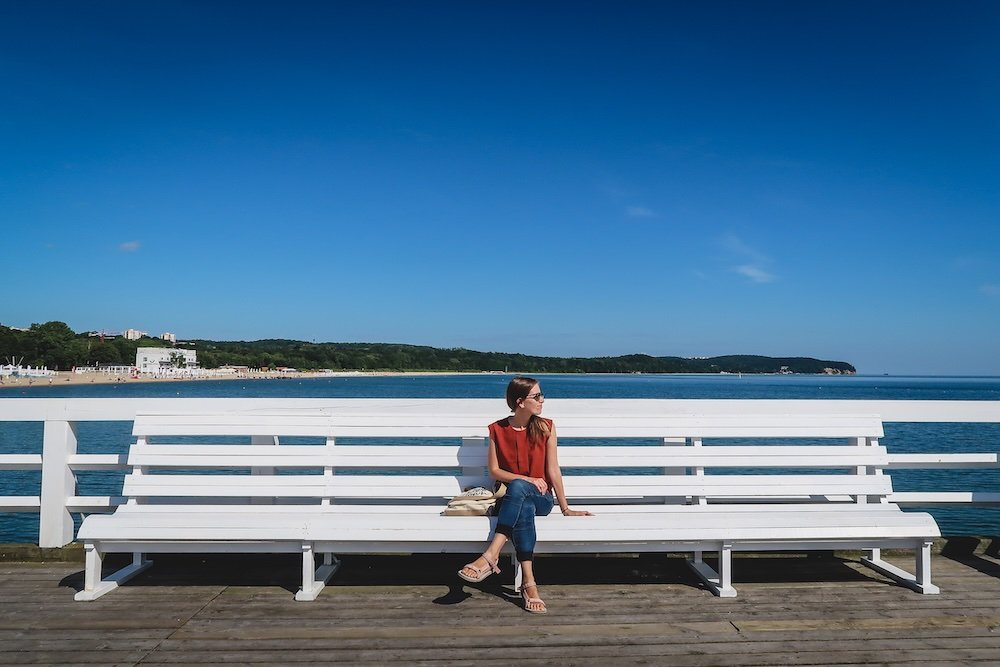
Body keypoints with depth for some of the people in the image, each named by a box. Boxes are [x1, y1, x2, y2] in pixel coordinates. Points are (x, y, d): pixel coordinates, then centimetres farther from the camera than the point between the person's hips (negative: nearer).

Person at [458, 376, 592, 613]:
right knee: (524, 508, -38)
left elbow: (553, 470, 0)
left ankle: (490, 556, -46)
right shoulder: (497, 430, -1)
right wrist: (528, 479, -13)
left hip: (541, 498, -1)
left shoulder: (546, 427, -1)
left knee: (517, 488, -37)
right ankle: (529, 583, -43)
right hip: (510, 498, 1)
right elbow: (494, 471, 0)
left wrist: (565, 508, 0)